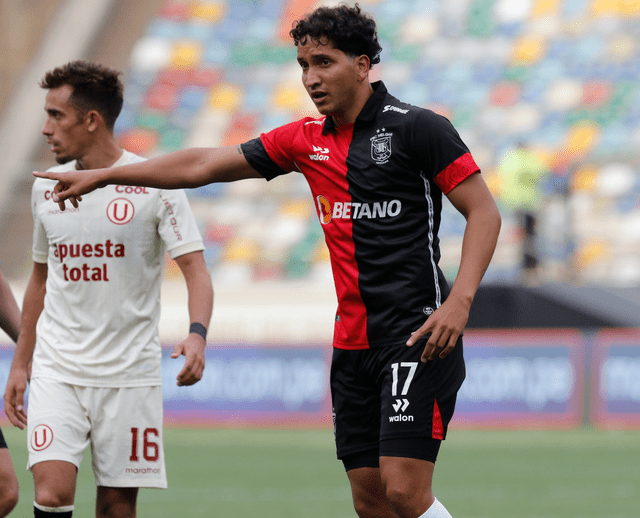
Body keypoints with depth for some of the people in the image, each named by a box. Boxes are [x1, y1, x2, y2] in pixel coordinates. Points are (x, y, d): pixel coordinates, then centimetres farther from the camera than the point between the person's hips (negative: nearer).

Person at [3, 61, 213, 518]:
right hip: (56, 371, 3)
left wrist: (197, 334, -28)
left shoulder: (153, 184, -6)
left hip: (129, 373, -3)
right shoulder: (46, 187, 8)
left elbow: (195, 268, -9)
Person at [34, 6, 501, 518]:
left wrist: (459, 301, -21)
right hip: (353, 342, 7)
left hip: (417, 336, -7)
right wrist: (100, 176, 18)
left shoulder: (416, 127, -7)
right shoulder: (306, 140, 12)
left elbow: (484, 212, -8)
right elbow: (204, 165, 17)